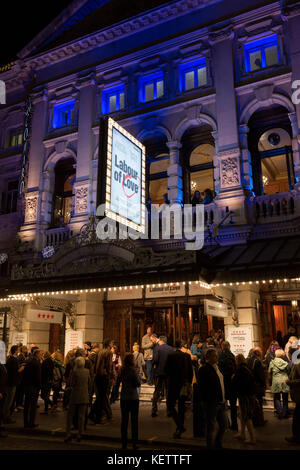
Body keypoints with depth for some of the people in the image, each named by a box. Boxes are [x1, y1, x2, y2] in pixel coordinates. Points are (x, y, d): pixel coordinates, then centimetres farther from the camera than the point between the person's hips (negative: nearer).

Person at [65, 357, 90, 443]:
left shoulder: (75, 371, -11)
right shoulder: (87, 371, 1)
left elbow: (72, 384, -10)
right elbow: (89, 383, 6)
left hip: (75, 396, -3)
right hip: (85, 396, 3)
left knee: (70, 415, 10)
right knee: (81, 416, 8)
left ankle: (68, 434, 7)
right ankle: (79, 435, 10)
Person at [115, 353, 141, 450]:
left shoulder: (121, 370, 0)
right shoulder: (133, 370, -14)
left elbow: (117, 384, 5)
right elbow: (138, 384, -12)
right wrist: (139, 379, 7)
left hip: (123, 398, 4)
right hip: (133, 398, -4)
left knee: (124, 420, 11)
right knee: (134, 420, 5)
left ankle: (124, 443, 16)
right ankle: (134, 443, 9)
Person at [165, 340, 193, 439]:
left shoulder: (170, 356, -10)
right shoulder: (187, 356, 0)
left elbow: (166, 369, -6)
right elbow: (190, 370, 3)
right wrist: (189, 382, 11)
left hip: (173, 384, -4)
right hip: (184, 384, 4)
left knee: (170, 406, 4)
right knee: (181, 407, 14)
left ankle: (180, 426, -12)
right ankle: (179, 431, 19)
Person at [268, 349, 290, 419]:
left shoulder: (272, 362, -3)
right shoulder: (285, 363, -1)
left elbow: (269, 371, 2)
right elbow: (288, 371, 4)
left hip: (276, 382, -2)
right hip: (285, 381, 2)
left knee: (277, 398, 9)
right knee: (285, 399, 12)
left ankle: (280, 412, -4)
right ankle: (285, 413, 16)